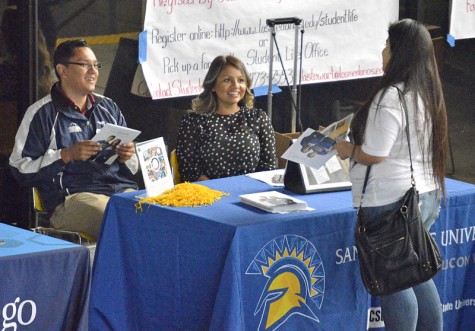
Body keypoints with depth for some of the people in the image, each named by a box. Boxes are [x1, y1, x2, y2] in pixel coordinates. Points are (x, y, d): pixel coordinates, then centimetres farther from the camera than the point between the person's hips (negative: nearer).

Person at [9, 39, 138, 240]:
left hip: (123, 189, 5)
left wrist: (127, 157, 4)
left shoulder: (108, 108, 23)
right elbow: (20, 169, -1)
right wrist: (67, 155, -10)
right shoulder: (42, 114, 5)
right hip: (71, 198, -5)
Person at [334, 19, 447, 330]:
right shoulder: (427, 92, 9)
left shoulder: (391, 97, -19)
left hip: (392, 202, -9)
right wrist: (359, 141, 20)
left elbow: (374, 154, -20)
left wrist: (348, 150, -2)